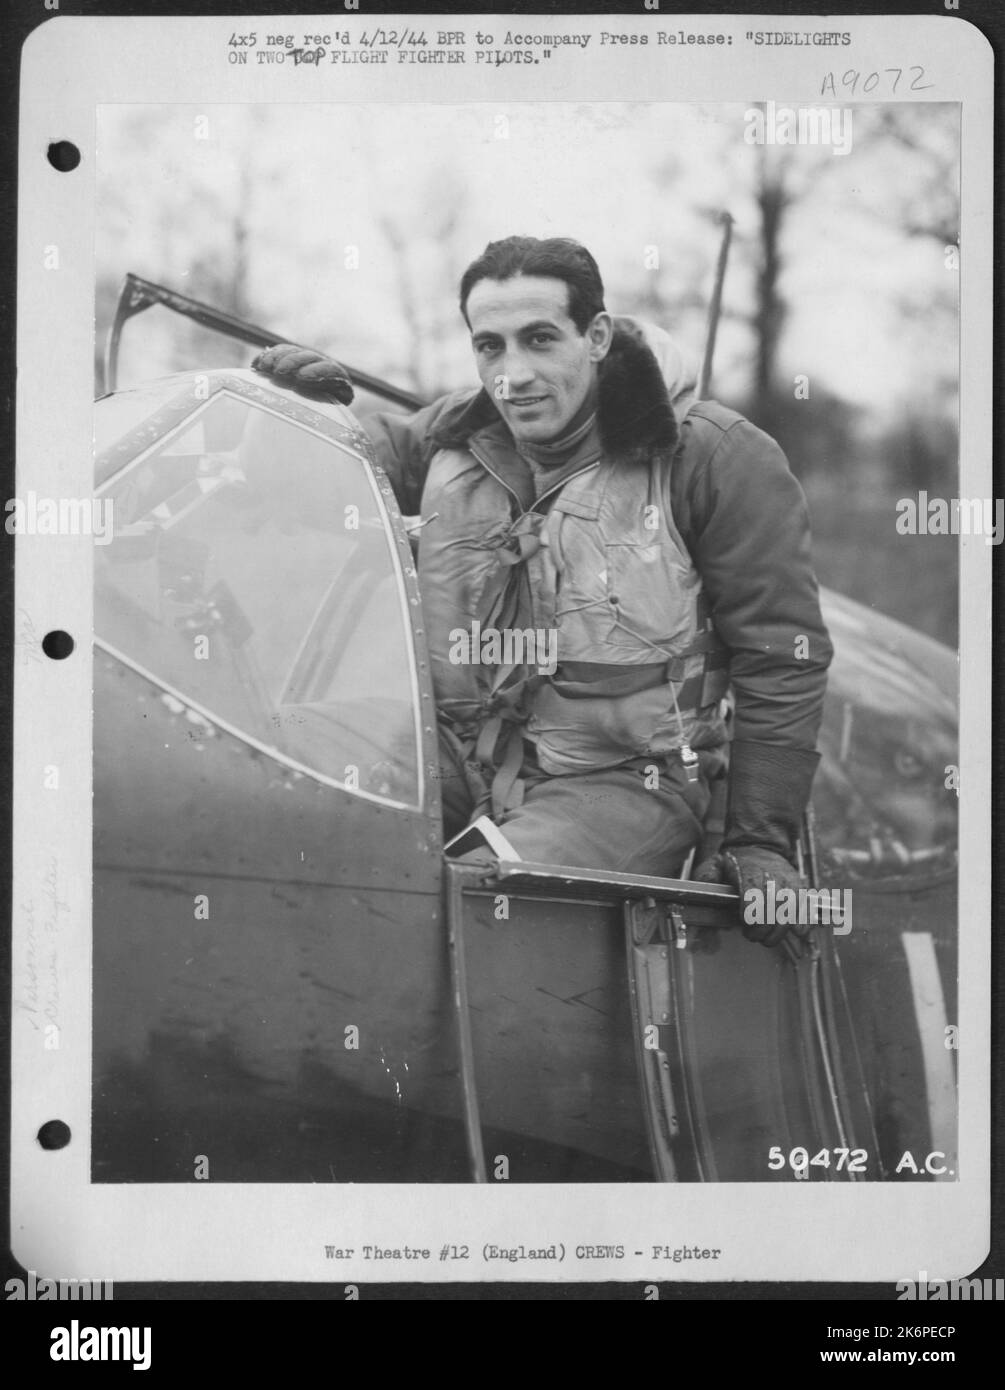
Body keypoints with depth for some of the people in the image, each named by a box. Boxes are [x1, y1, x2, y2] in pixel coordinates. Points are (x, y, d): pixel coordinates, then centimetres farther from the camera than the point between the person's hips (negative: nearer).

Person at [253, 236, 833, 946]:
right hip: (463, 764, 5)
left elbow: (782, 655, -4)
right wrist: (312, 408, 2)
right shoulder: (455, 436, 7)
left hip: (621, 781, -5)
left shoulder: (708, 456, -7)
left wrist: (762, 840, -5)